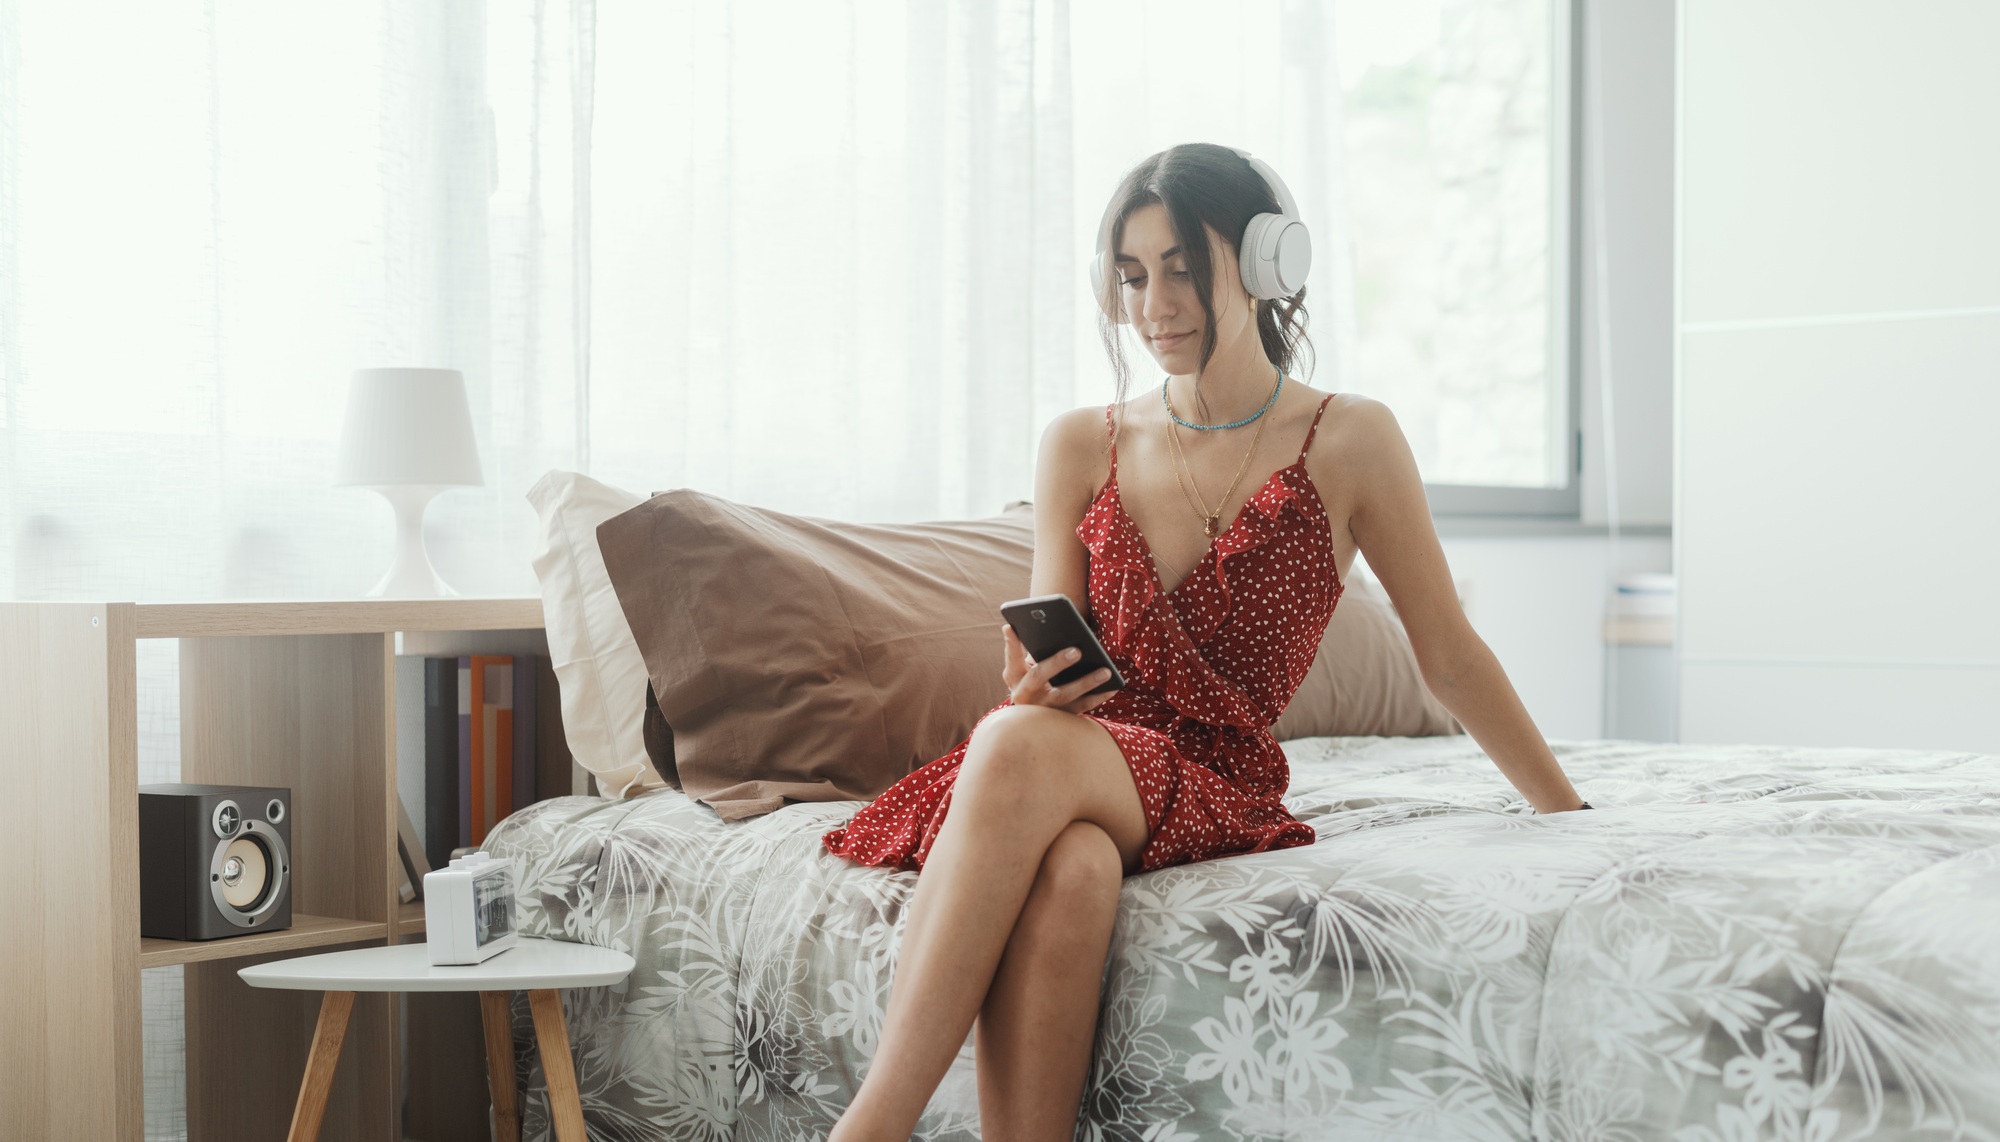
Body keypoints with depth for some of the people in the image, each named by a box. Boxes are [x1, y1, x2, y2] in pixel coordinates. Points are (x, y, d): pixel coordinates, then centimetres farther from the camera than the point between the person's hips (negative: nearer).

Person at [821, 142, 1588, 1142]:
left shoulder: (1347, 442, 5)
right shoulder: (1080, 447, 13)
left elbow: (1448, 655, 11)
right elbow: (1047, 664, 14)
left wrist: (1572, 817, 12)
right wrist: (1034, 685, -11)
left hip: (1215, 779, -2)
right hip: (1073, 767, 2)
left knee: (1020, 748, -37)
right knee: (1067, 867, -38)